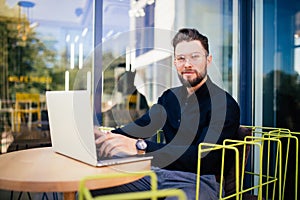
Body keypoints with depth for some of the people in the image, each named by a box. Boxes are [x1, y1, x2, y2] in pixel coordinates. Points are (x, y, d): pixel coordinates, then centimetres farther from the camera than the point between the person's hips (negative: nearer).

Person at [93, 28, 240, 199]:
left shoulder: (225, 104, -10)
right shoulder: (170, 97, 14)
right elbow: (141, 126, 11)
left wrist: (140, 147, -33)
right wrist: (107, 137, -11)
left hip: (198, 181, -5)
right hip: (158, 173, 6)